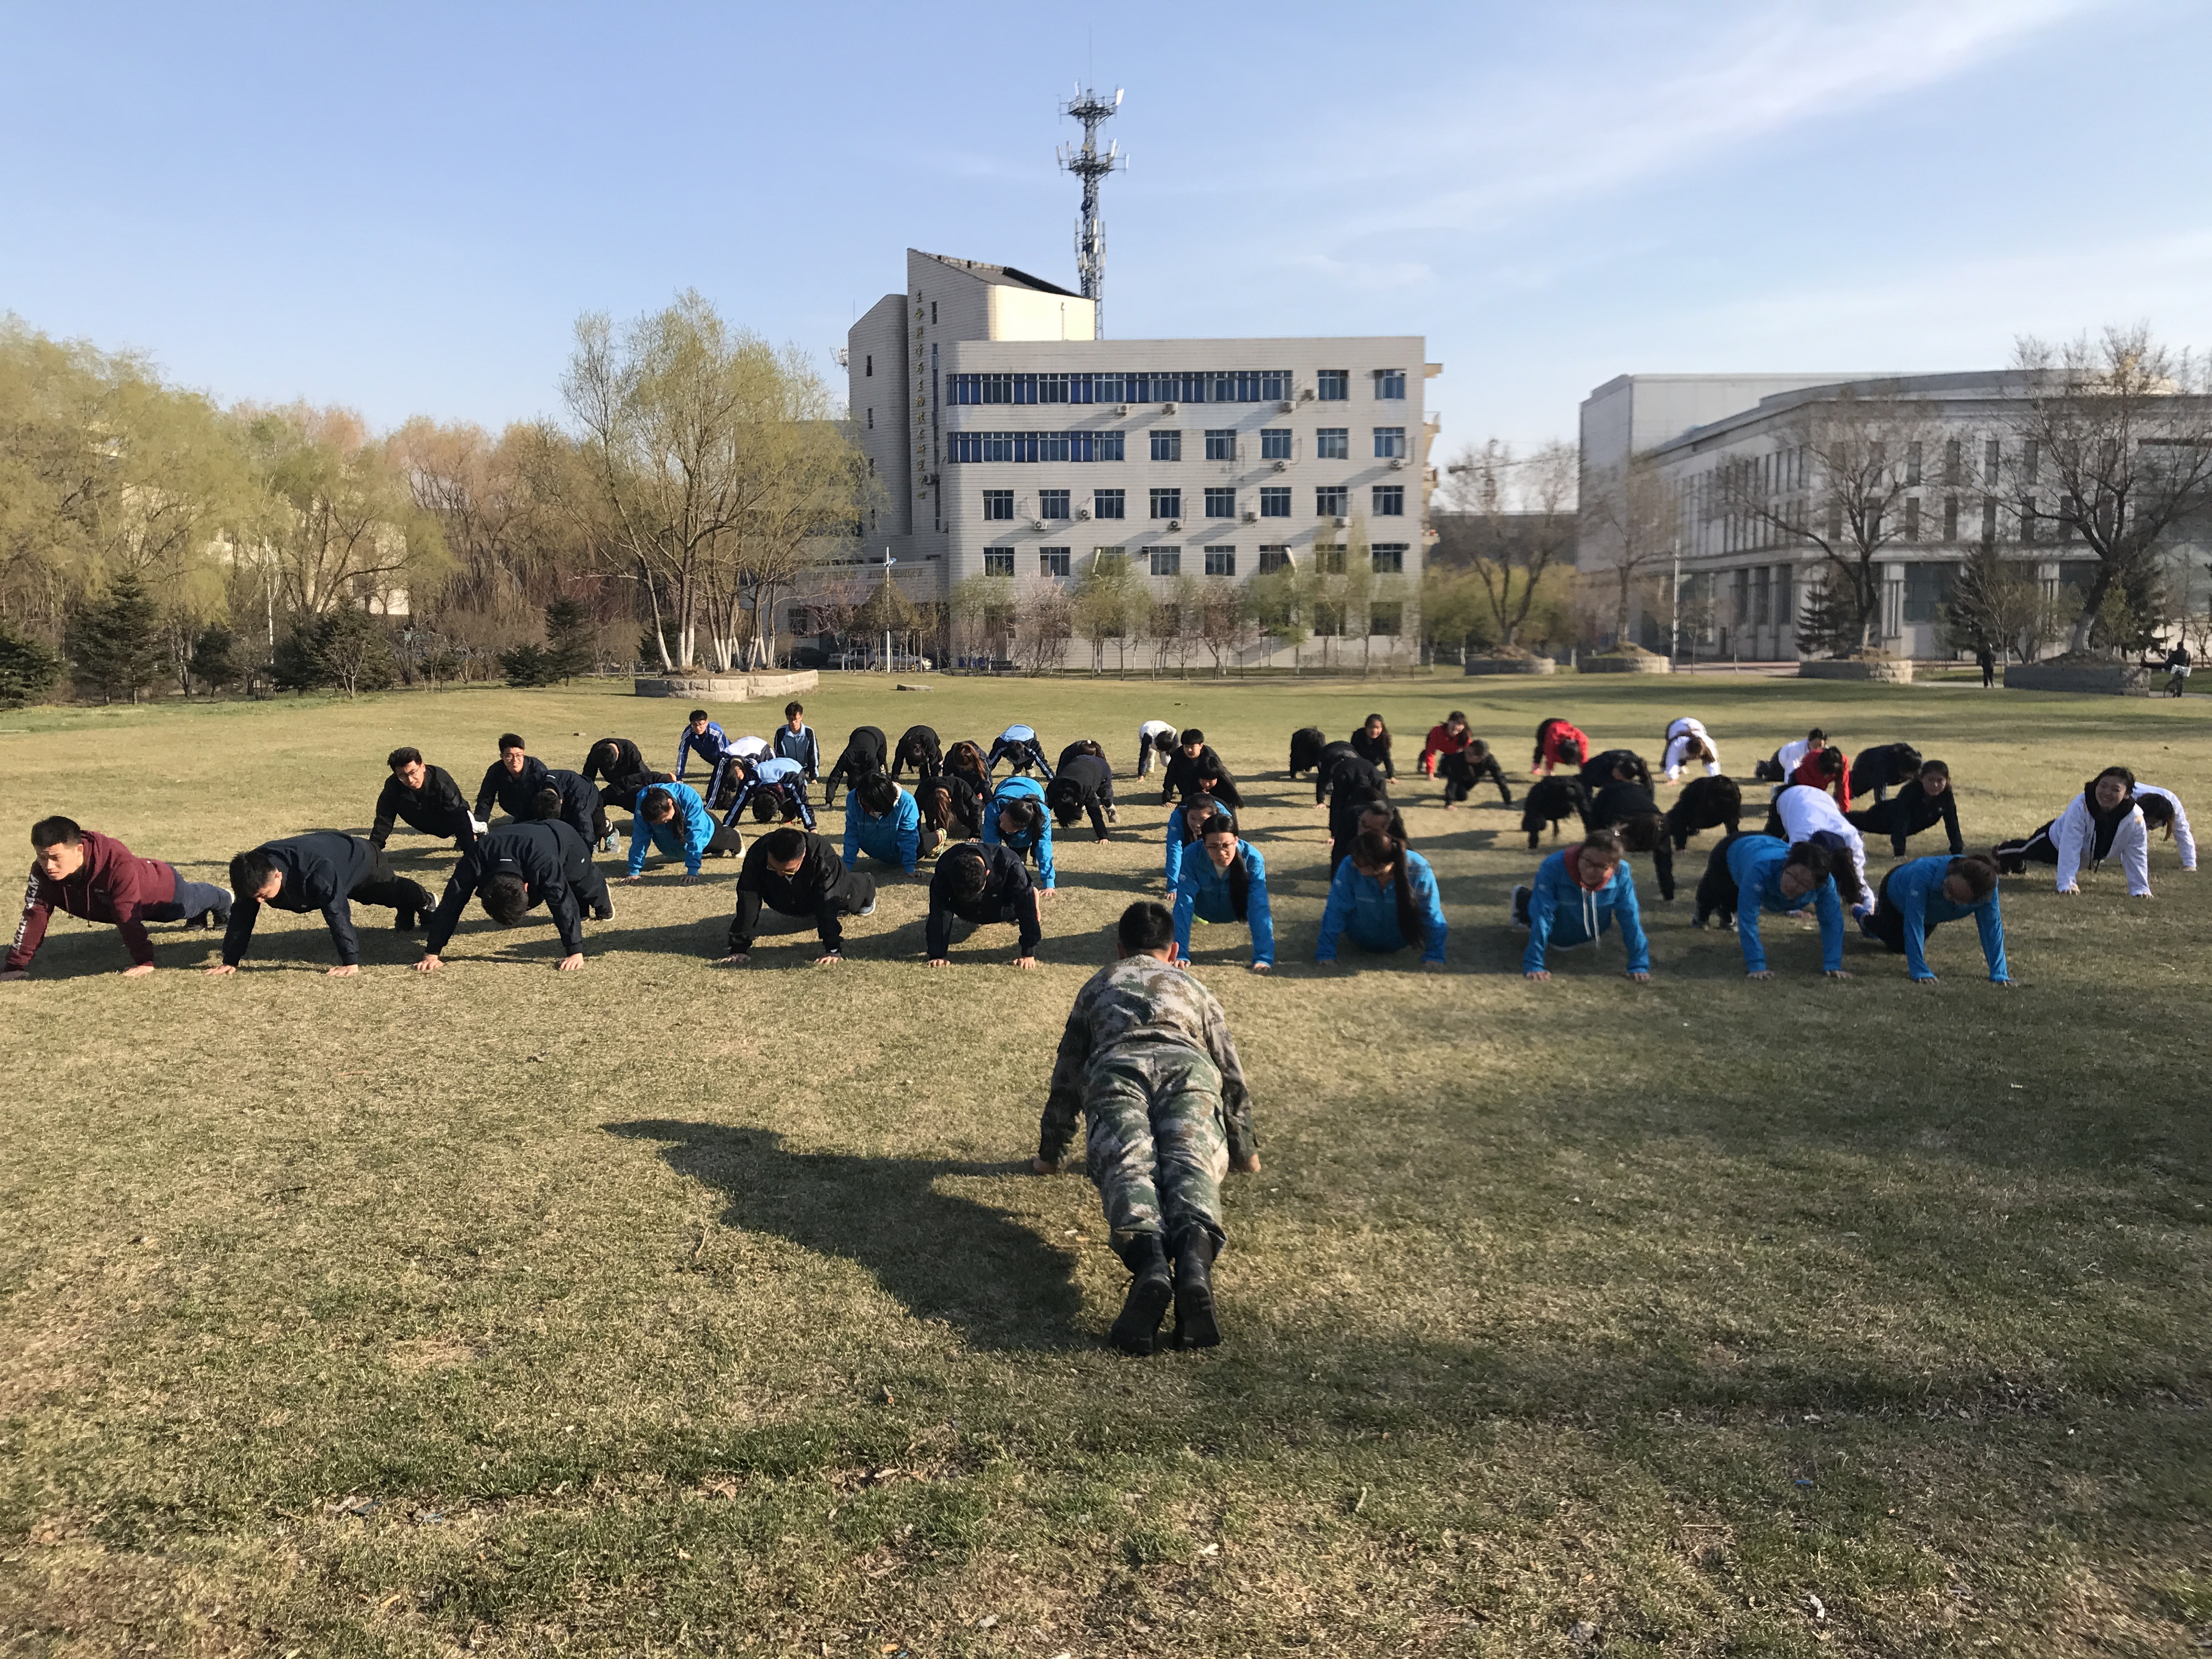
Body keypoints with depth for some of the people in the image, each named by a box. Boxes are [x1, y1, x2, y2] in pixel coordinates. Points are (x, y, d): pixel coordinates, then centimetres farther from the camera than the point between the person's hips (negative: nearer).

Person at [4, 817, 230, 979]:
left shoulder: (118, 864, -51)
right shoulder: (42, 871, -35)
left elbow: (128, 916, -46)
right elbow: (35, 914, -29)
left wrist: (144, 961, -42)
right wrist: (16, 964, -32)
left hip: (164, 886, -4)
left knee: (193, 900, 32)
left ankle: (225, 900, 69)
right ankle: (199, 918, 73)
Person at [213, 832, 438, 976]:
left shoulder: (318, 870, -52)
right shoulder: (254, 873, -33)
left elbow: (337, 913, -52)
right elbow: (242, 916, -24)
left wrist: (352, 963, -53)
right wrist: (230, 961, -26)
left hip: (358, 858, -6)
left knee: (393, 891, 24)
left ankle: (427, 902, 61)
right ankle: (407, 918, 65)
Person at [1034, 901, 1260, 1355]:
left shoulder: (1097, 986, 41)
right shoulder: (1192, 988, 40)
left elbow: (1066, 1076, 42)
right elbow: (1233, 1077, 41)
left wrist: (1050, 1154, 53)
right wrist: (1244, 1152, 55)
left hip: (1115, 1068, 0)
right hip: (1187, 1066, 0)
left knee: (1128, 1168, -22)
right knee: (1190, 1164, -21)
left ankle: (1149, 1261, -54)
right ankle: (1195, 1258, -54)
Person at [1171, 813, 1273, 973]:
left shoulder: (1252, 859, -36)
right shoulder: (1192, 857, -36)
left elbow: (1259, 909, -38)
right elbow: (1184, 906, -36)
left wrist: (1263, 957, -45)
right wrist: (1180, 954, -41)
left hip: (1238, 910, 0)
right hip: (1205, 910, 1)